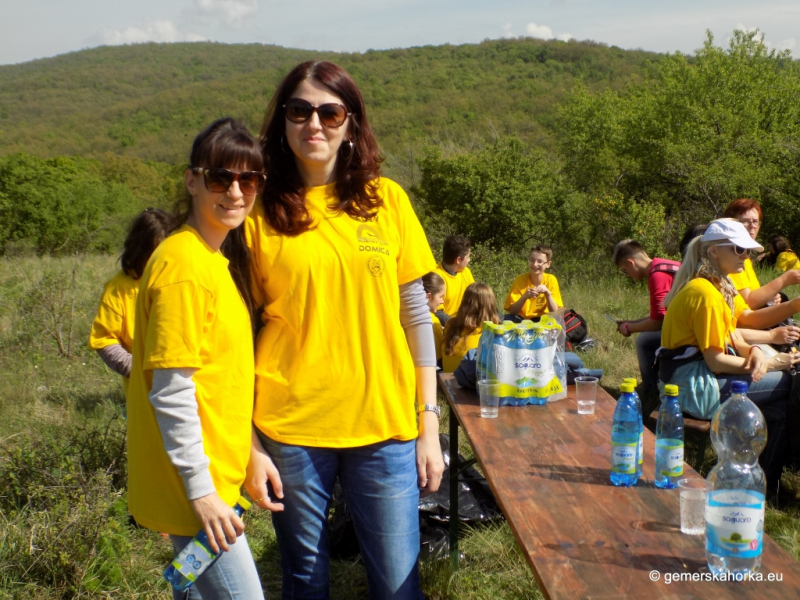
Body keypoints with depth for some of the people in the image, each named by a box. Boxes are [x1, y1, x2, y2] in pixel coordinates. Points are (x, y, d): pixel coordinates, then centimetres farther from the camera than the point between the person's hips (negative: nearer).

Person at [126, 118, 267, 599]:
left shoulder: (224, 258, 8)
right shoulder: (184, 265, -19)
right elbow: (172, 392, -21)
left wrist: (250, 455, 17)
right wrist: (201, 490, -19)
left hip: (216, 476, 9)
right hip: (195, 484, -9)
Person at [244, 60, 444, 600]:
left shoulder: (386, 199, 3)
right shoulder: (261, 211, 0)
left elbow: (416, 315, 5)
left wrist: (429, 424, 2)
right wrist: (249, 445, -4)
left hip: (384, 424, 1)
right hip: (291, 430, -1)